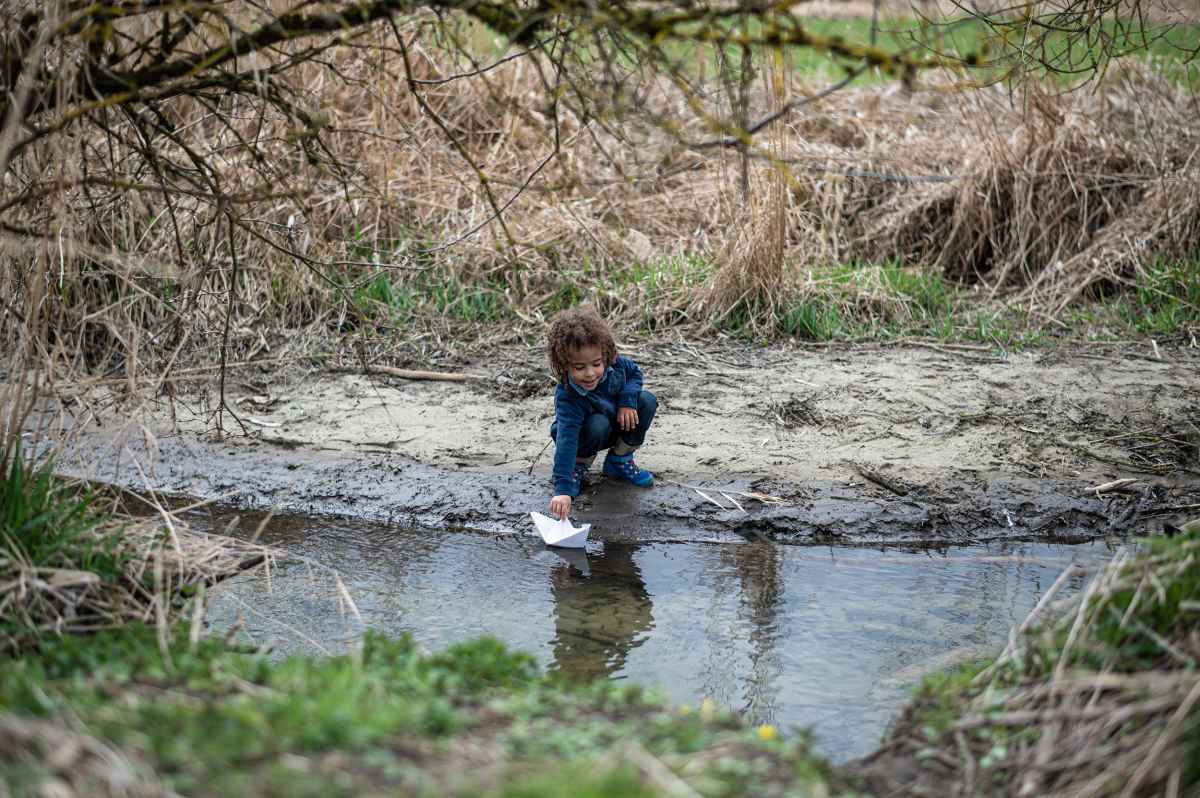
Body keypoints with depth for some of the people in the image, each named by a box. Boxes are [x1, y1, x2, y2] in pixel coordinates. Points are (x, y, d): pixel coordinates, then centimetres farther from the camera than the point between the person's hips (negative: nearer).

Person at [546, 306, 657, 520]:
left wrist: (627, 400, -22)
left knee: (646, 401, -18)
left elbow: (634, 372, -2)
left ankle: (619, 460, -1)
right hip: (583, 435, -5)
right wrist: (562, 489, -56)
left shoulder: (611, 364, -25)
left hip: (617, 425, 5)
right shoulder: (568, 398, -39)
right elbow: (566, 440, -46)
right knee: (597, 424, -37)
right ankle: (579, 466, -6)